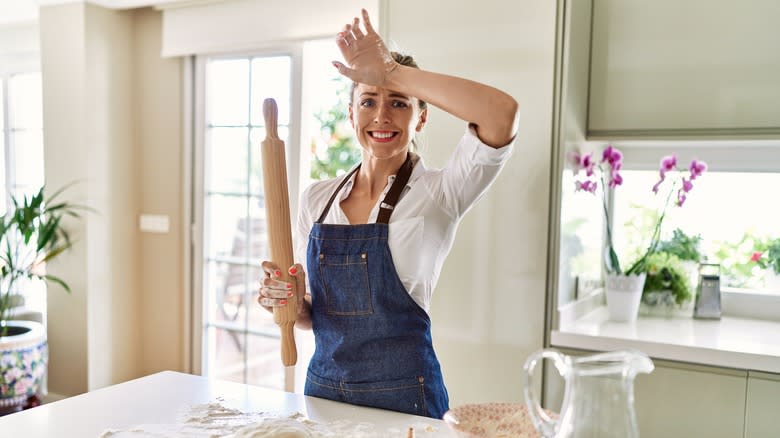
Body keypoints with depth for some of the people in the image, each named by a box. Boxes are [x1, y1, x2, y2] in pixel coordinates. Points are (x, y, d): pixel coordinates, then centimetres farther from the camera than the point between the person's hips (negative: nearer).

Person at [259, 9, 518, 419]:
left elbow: (502, 113, -30)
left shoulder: (436, 194, -11)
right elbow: (310, 314, 10)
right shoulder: (316, 198, 2)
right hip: (322, 385, 4)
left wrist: (391, 71, -25)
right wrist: (290, 303, -13)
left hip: (402, 396, -4)